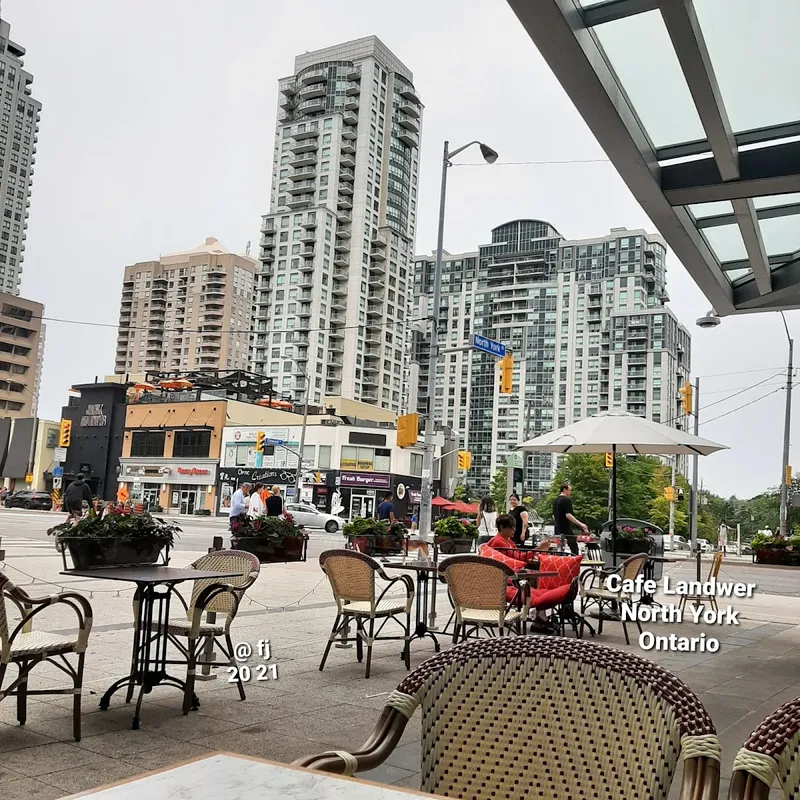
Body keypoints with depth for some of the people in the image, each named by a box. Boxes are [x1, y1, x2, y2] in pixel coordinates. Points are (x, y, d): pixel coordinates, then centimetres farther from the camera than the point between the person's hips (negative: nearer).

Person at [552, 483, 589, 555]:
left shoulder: (555, 501, 15)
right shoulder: (567, 500, -11)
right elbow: (568, 515, -21)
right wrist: (581, 524, -23)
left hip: (558, 530, 8)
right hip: (567, 530, -8)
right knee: (574, 549, -5)